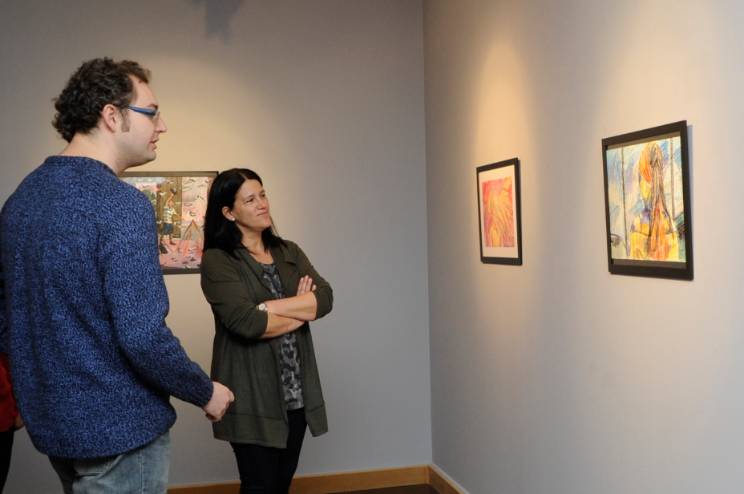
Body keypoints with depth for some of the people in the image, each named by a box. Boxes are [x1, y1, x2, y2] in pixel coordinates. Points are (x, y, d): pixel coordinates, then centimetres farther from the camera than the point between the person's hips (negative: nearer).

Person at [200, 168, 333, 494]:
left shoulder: (289, 252, 10)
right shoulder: (217, 261, -9)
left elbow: (325, 298, -4)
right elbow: (246, 322, -21)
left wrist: (268, 306, -16)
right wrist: (302, 310, -7)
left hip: (296, 391, 6)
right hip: (253, 395, -5)